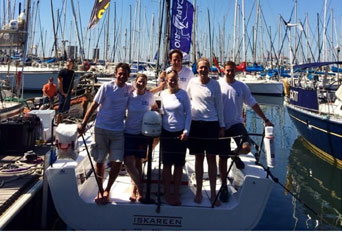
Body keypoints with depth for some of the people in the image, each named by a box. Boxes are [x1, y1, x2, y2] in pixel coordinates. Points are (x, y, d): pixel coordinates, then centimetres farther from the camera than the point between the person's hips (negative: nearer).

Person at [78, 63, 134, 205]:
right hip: (101, 129, -2)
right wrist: (83, 124, -6)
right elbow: (94, 106, -4)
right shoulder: (106, 87, -8)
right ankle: (100, 191, 27)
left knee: (117, 162, -4)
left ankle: (107, 190, 16)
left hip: (118, 131, 2)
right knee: (100, 161, 8)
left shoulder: (130, 89, 2)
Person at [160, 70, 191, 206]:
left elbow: (188, 113, -1)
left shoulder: (183, 94, -3)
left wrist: (186, 131, -8)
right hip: (166, 132, 2)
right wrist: (159, 129, 6)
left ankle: (176, 193, 16)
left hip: (180, 133, -1)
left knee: (179, 164, 5)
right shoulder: (163, 94, 3)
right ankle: (167, 193, 16)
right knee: (167, 163, 6)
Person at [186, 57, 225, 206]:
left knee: (212, 158, 2)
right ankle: (198, 191, 19)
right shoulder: (192, 82, 4)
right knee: (199, 158, 7)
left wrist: (222, 126, 2)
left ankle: (213, 193, 12)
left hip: (212, 123, -1)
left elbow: (219, 105, 5)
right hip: (195, 123, 1)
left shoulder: (215, 84, 1)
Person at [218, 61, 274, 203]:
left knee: (246, 147, -21)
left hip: (236, 123, 2)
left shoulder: (241, 87, 3)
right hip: (221, 125, -1)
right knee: (223, 157, 3)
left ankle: (235, 155, 17)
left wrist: (265, 120, 4)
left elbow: (253, 104, 8)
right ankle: (224, 187, 18)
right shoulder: (218, 85, -3)